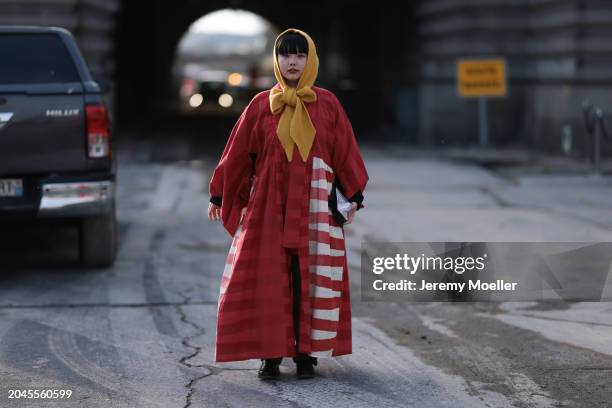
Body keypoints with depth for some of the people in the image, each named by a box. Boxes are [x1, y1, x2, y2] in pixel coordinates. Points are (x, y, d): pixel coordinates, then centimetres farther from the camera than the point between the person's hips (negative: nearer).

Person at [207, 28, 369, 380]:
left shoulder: (327, 103, 4)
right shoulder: (261, 104, 4)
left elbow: (345, 152, 6)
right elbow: (237, 153, 7)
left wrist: (354, 195, 1)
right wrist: (218, 195, 7)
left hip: (314, 204, 0)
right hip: (268, 204, 0)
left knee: (311, 280, 1)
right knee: (267, 279, -2)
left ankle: (306, 354, 9)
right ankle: (270, 355, 5)